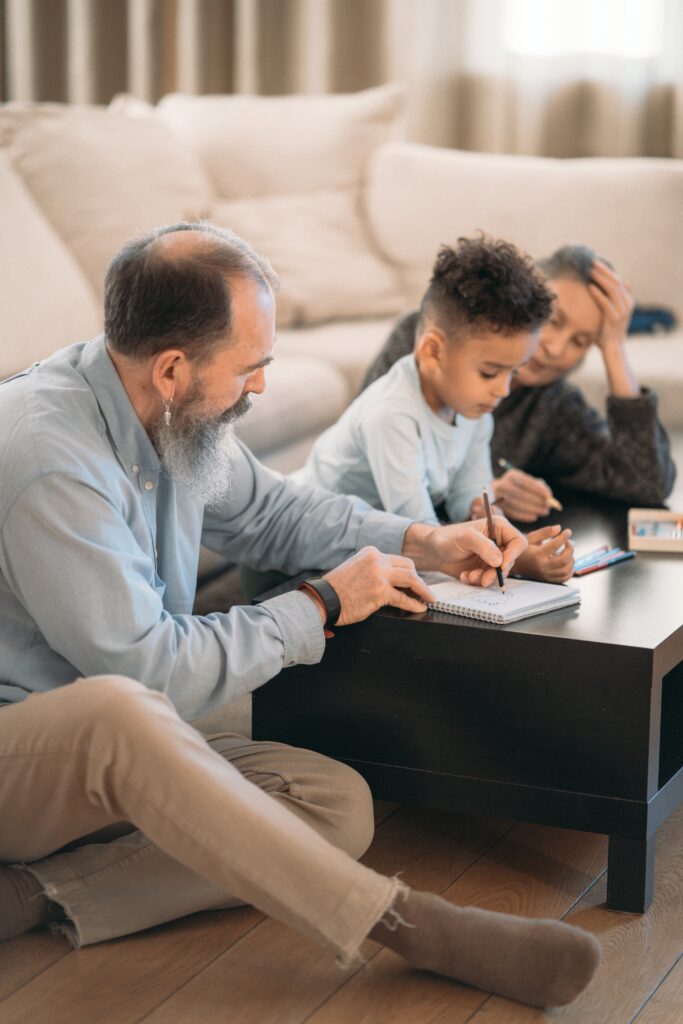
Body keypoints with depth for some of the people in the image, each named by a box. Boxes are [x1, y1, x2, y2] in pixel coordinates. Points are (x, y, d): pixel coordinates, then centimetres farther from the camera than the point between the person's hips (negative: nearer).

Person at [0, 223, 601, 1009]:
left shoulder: (178, 419, 1)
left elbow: (267, 511, 22)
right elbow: (152, 672, -24)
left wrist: (420, 543, 9)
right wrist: (323, 606, -12)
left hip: (117, 758, 9)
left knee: (338, 802, -12)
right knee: (114, 711, -42)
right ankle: (399, 921, -32)